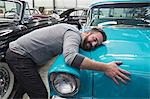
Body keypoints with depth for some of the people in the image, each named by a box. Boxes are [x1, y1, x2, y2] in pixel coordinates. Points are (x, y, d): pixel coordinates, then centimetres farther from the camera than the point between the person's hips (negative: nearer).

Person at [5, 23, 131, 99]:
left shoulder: (74, 34, 6)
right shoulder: (74, 34, -22)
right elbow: (70, 57, -42)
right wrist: (105, 67, -39)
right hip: (20, 55, -9)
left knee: (26, 86, 28)